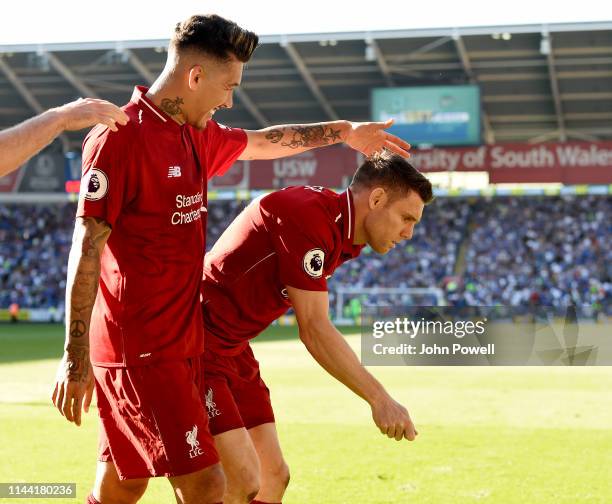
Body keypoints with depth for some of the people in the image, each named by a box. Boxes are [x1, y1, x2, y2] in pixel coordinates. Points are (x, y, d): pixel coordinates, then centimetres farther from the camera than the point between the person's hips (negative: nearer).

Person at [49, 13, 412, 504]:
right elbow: (87, 248, -18)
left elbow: (261, 142, 33)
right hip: (141, 350, -9)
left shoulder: (197, 133, 12)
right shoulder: (119, 138, -14)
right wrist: (75, 356, -20)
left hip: (178, 344, 9)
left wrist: (343, 131, 37)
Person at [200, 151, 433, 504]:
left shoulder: (343, 239, 8)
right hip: (194, 343, -10)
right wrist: (379, 398, -20)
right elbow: (314, 330, -22)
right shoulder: (307, 216, -21)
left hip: (233, 349, 10)